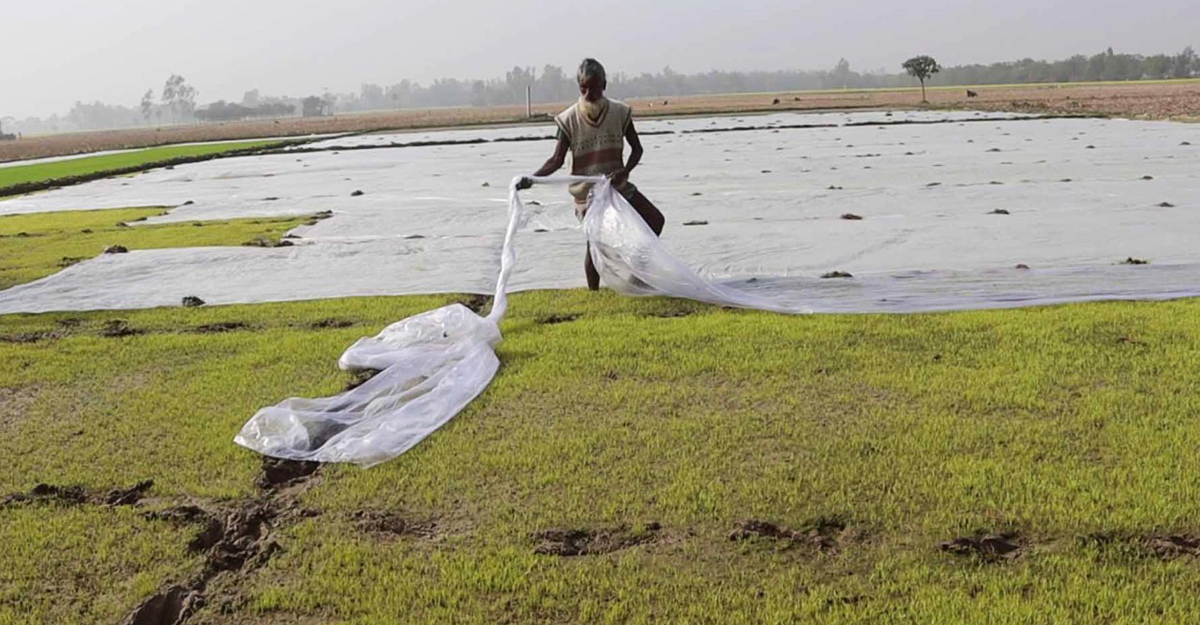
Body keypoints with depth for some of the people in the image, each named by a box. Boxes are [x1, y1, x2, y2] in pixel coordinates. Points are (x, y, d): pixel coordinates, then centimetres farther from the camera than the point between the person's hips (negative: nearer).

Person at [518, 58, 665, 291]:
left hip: (617, 185, 3)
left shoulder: (619, 112, -6)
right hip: (587, 190, -3)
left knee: (655, 219, -5)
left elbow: (636, 148, 0)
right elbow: (557, 160, -11)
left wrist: (625, 171, -19)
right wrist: (532, 178, -28)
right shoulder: (569, 119, -12)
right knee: (595, 243, -2)